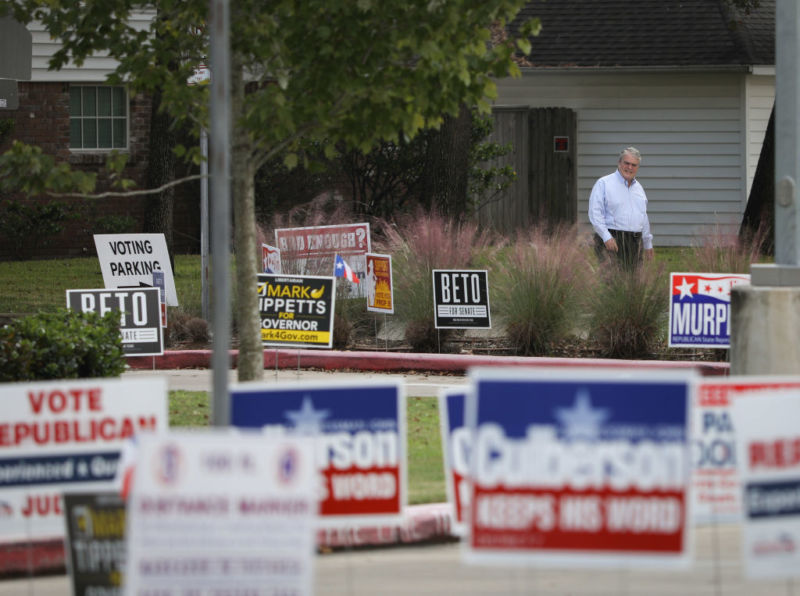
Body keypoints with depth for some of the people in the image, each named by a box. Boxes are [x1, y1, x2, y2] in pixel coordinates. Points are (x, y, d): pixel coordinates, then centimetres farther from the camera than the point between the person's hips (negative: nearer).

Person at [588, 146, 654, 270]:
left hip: (635, 242, 6)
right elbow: (595, 214, -8)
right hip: (612, 240, -6)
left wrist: (648, 244, 29)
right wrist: (606, 237, -17)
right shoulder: (603, 183, 0)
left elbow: (644, 218, 29)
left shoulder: (639, 188, 21)